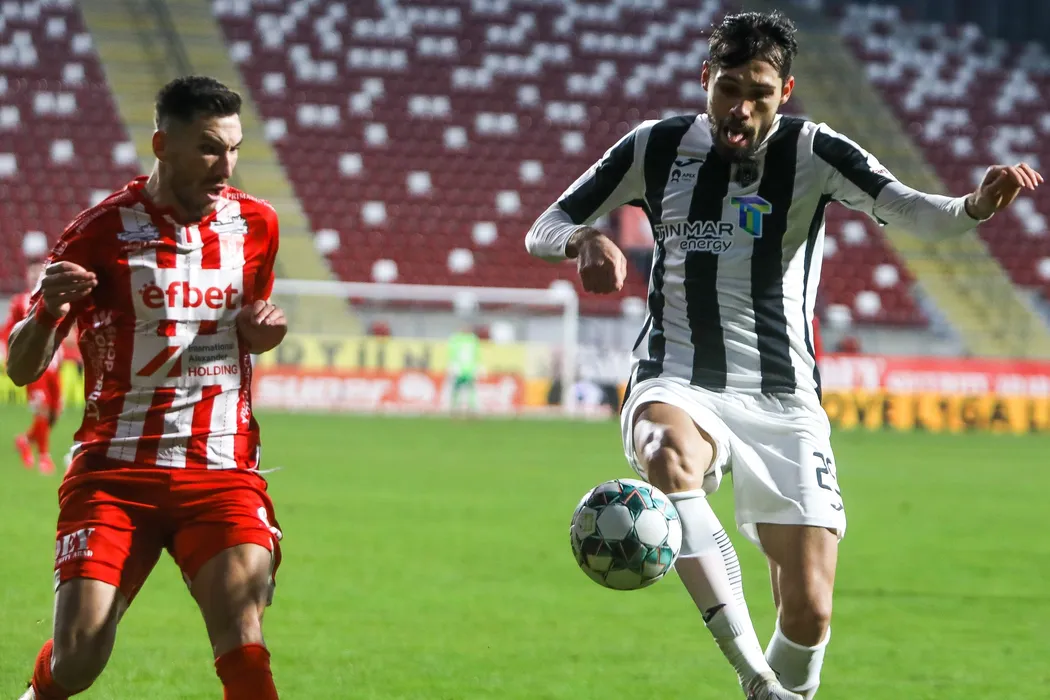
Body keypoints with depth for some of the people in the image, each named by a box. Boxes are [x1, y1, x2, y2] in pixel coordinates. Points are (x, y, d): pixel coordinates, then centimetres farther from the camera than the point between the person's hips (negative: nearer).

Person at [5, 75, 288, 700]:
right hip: (115, 469, -2)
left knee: (241, 639, -21)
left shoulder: (256, 225, 8)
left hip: (224, 469, 2)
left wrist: (261, 332, 2)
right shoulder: (103, 230, -4)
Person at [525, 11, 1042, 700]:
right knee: (671, 454, -38)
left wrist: (976, 205, -41)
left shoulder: (812, 152, -4)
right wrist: (584, 240, -16)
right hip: (678, 389, 0)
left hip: (783, 403, 0)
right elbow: (543, 230, 8)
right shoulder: (656, 147, 3)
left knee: (808, 612, -8)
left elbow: (914, 214, -18)